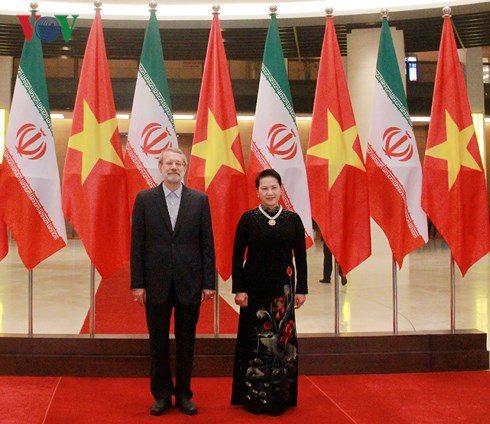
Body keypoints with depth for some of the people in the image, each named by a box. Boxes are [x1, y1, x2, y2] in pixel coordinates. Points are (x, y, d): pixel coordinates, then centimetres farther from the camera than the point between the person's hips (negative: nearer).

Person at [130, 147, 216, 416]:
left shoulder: (199, 200, 3)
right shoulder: (144, 199, 2)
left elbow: (207, 244, 2)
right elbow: (137, 244, 0)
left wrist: (209, 282, -3)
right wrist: (137, 283, -4)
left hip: (189, 283, 0)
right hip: (156, 283, 0)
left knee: (186, 342, 9)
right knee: (158, 343, 9)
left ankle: (184, 394, 22)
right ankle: (161, 394, 22)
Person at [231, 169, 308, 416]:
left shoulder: (293, 219, 2)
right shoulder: (248, 219, -2)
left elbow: (301, 257, 5)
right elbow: (237, 256, -2)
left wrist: (301, 289, 1)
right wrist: (238, 289, -7)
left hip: (283, 288, 2)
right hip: (255, 287, -1)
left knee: (283, 340, 5)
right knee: (254, 340, 5)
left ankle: (280, 397, 19)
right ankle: (253, 397, 17)